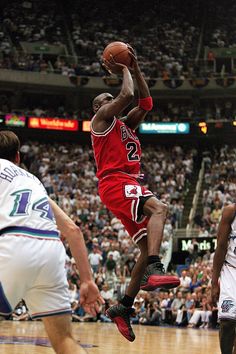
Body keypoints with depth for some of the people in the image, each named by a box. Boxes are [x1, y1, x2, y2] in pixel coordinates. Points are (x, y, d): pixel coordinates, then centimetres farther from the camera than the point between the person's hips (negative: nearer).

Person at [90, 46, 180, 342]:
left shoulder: (125, 125, 28)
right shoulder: (101, 119, 4)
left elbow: (145, 103, 20)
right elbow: (127, 95, -10)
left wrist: (135, 67, 18)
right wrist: (123, 70, 7)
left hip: (132, 185, 9)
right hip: (115, 183, -9)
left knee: (149, 248, 2)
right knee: (158, 208, -35)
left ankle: (123, 308, 6)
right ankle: (154, 271, -51)